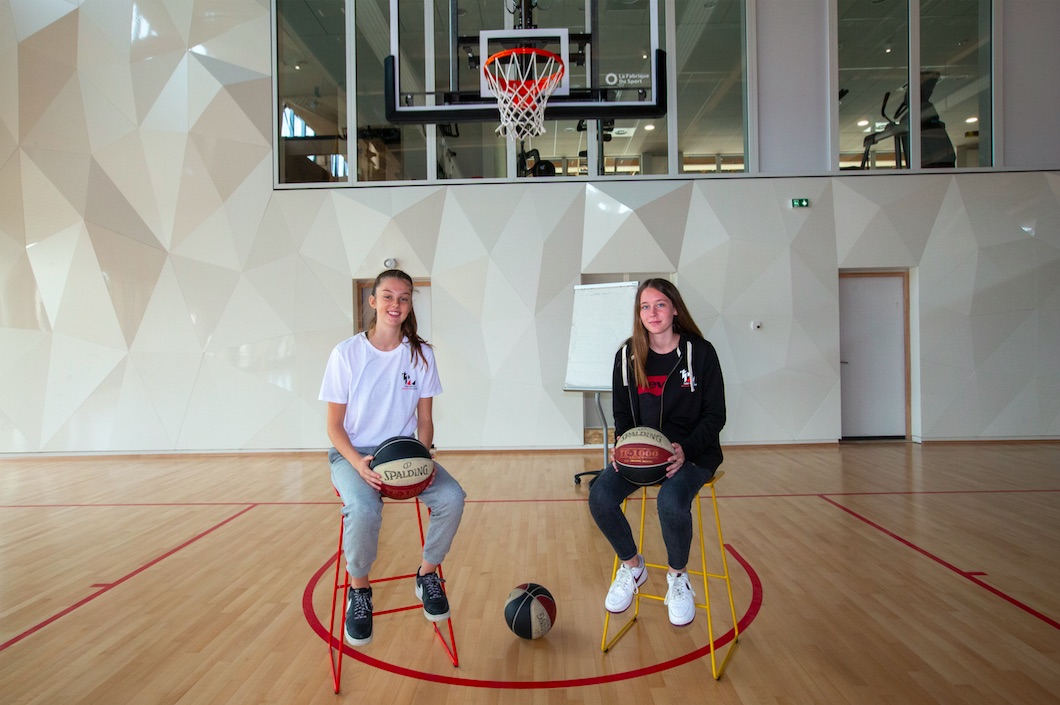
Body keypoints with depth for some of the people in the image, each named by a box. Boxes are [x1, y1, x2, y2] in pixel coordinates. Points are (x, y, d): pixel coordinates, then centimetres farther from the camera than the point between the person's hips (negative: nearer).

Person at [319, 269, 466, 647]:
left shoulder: (421, 354, 0)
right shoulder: (347, 353, -7)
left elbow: (424, 420, 5)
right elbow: (334, 424, -5)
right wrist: (359, 464, -23)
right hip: (352, 454, -3)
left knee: (451, 497, -24)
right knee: (364, 508, -35)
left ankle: (427, 575, 4)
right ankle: (359, 590, -4)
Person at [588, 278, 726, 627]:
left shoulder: (700, 351, -5)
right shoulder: (627, 356, 4)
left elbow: (715, 415, -3)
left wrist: (685, 451, -19)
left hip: (693, 452, -3)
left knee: (671, 501, -33)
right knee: (600, 495, -22)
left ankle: (678, 576, 1)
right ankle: (632, 566, 8)